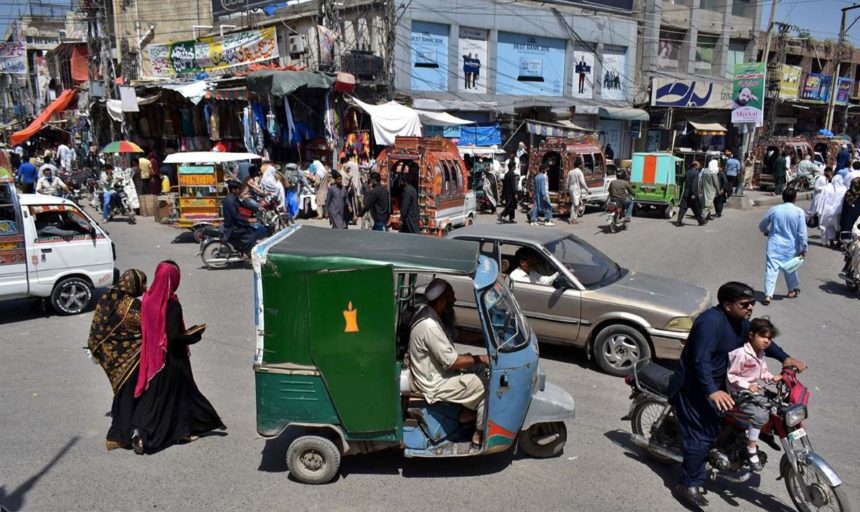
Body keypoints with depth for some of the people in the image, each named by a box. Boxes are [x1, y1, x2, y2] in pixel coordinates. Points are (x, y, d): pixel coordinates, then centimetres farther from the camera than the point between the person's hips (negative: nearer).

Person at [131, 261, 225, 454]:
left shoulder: (148, 298, -2)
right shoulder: (171, 304, -22)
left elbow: (148, 328, 7)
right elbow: (174, 336, -23)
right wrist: (195, 335, -8)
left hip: (153, 355, 6)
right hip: (171, 358, -6)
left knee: (153, 392, 16)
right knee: (176, 391, 10)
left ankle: (139, 430, 10)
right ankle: (182, 430, 21)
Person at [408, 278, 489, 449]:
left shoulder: (427, 313, 0)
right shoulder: (430, 326, -31)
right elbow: (452, 362, -25)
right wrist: (482, 359, -16)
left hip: (434, 372, 10)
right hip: (435, 385, -9)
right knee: (487, 389, -8)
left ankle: (467, 411, 22)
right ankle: (479, 436, 5)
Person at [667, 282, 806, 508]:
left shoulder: (740, 323, 5)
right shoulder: (711, 322, -26)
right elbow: (700, 361, -33)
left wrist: (785, 357, 9)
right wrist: (712, 391, -43)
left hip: (717, 384, 10)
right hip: (693, 386, -10)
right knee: (702, 435, -11)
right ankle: (688, 485, 1)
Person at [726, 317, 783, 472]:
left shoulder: (760, 353, 11)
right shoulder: (741, 353, -20)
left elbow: (763, 371, 19)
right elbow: (731, 375, -19)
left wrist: (772, 377, 0)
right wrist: (747, 385, -26)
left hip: (754, 390, 10)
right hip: (739, 393, -10)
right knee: (760, 416, -25)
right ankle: (751, 451, -13)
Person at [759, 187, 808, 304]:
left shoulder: (774, 210, -3)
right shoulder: (799, 212, -7)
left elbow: (761, 225, 8)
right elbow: (802, 232, -8)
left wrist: (767, 232, 29)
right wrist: (803, 248, 0)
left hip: (774, 245, -1)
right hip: (790, 247, 1)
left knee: (771, 269, -6)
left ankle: (768, 295, -15)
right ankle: (793, 289, 40)